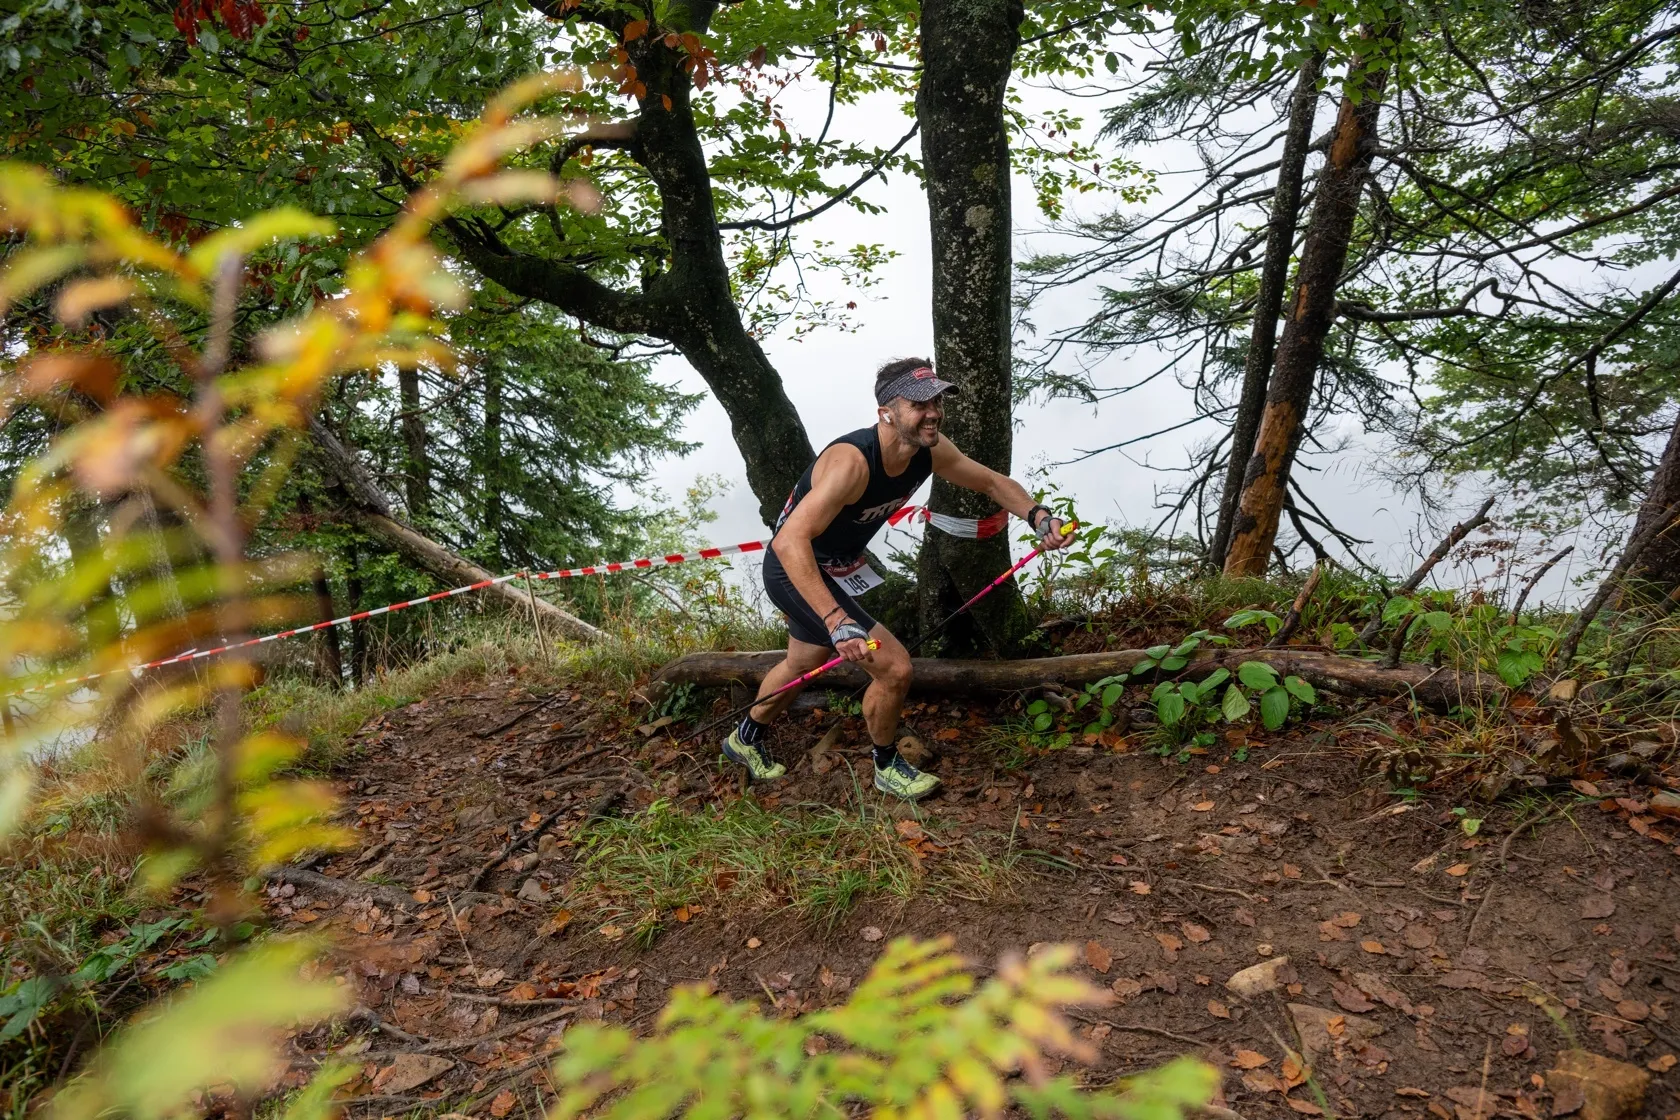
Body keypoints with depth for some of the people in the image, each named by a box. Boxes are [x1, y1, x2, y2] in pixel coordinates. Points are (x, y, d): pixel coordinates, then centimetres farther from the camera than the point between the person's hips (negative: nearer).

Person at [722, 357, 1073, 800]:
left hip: (835, 565, 9)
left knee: (803, 664, 29)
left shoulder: (930, 450, -13)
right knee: (894, 667, -11)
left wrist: (1038, 516, -15)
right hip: (795, 569, -9)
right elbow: (790, 541, -45)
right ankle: (887, 768, 17)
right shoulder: (852, 461, -37)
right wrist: (837, 622, -52)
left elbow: (991, 481, 4)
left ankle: (746, 740, 56)